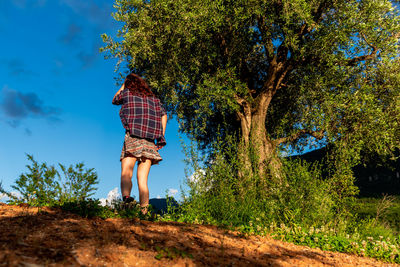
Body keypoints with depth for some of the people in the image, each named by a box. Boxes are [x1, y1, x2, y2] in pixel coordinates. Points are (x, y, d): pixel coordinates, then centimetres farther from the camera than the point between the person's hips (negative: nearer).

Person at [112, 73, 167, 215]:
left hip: (132, 138, -3)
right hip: (150, 142, 3)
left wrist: (124, 85, 41)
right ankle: (144, 212, -3)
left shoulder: (127, 93, 14)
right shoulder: (154, 98, 21)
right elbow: (163, 115, 12)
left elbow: (114, 100, 34)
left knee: (126, 174, -12)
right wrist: (161, 137, 10)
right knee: (142, 180, 3)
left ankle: (126, 197, -39)